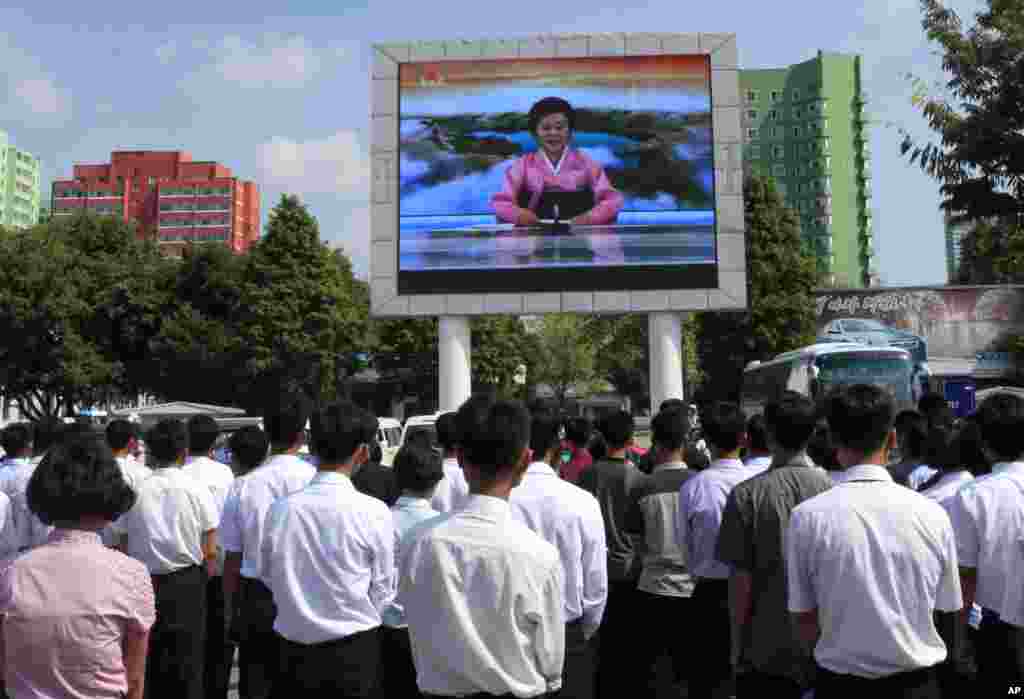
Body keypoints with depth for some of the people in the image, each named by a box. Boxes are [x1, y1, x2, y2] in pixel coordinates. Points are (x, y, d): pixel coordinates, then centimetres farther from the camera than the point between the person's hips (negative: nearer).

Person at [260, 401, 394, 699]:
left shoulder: (280, 509, -11)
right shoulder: (373, 512, -18)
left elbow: (267, 575, 5)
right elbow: (383, 591, -6)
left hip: (293, 650, 2)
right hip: (355, 651, -2)